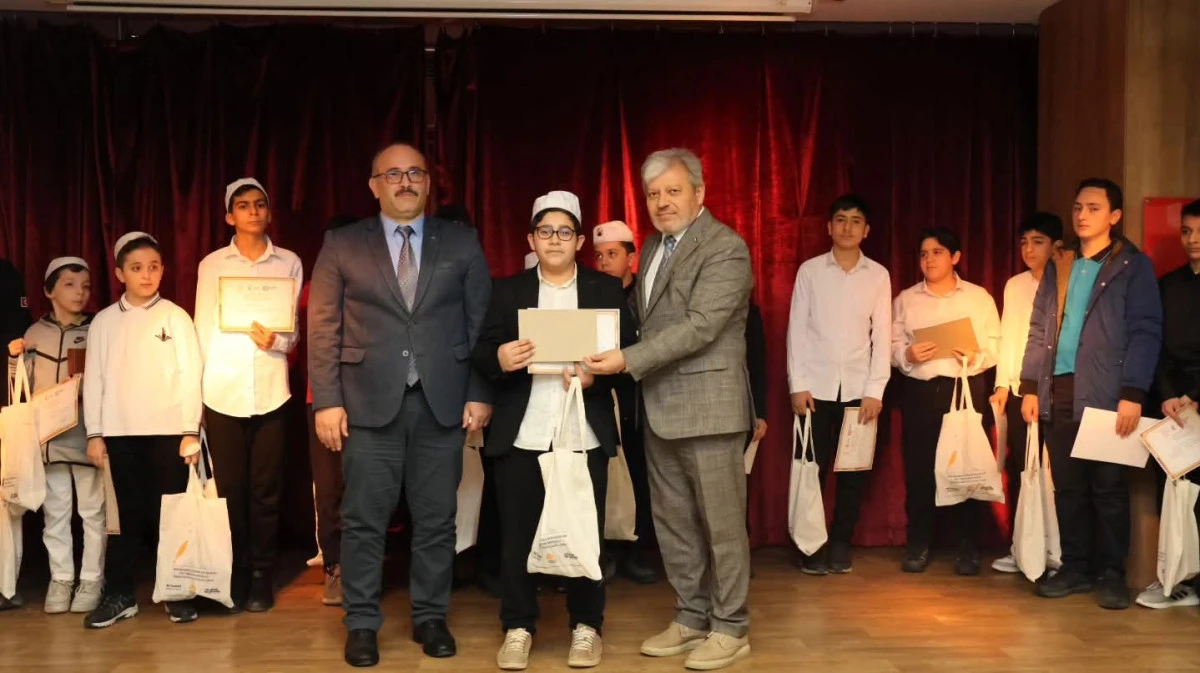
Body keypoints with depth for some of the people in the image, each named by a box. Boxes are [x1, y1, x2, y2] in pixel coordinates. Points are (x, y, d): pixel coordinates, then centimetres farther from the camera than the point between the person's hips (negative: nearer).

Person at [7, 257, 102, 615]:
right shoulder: (35, 333, 8)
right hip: (49, 436, 3)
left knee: (92, 510, 2)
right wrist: (15, 359, -3)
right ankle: (60, 579, 18)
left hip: (87, 435, -3)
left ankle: (91, 580, 11)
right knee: (55, 511, 9)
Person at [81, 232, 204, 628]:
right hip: (120, 432, 2)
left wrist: (191, 431, -6)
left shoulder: (175, 317, 2)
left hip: (168, 430, -2)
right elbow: (94, 379, 7)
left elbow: (190, 374, -1)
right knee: (127, 514, 7)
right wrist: (94, 434, 2)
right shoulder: (104, 321, 8)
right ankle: (119, 595, 15)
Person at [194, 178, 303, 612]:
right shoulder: (212, 264, 9)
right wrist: (199, 388, 8)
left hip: (270, 389, 0)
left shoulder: (289, 264, 7)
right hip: (222, 391, 0)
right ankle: (234, 577, 15)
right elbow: (203, 330, 11)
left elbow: (294, 331, 8)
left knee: (266, 489, 1)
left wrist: (275, 340, -14)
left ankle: (260, 578, 12)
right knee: (230, 488, 3)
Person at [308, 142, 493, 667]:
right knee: (364, 521, 3)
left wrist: (480, 393, -1)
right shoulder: (342, 245, 5)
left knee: (436, 520, 8)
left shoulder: (462, 243, 8)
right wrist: (326, 401, -5)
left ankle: (430, 618, 22)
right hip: (370, 403, -1)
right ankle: (362, 623, 16)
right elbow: (323, 328, 2)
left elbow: (482, 323, 7)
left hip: (442, 403, 1)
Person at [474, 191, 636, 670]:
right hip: (521, 435, 1)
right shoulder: (508, 291, 10)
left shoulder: (606, 290, 8)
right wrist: (499, 359, -20)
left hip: (584, 435, 0)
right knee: (517, 533, 4)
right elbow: (481, 353, 2)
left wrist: (596, 376, -16)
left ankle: (587, 626, 19)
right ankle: (518, 627, 16)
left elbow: (627, 353, 2)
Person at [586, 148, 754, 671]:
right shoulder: (653, 247, 14)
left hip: (707, 404, -8)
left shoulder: (726, 248, -12)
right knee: (672, 521, 14)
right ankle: (690, 617, 27)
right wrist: (625, 362, 2)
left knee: (720, 521, 2)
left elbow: (700, 326, -21)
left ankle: (729, 628, 15)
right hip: (659, 406, 8)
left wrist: (628, 360, -23)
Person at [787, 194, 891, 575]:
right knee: (812, 468, 0)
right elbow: (797, 330, 1)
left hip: (859, 388, 1)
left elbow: (882, 336, 3)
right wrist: (797, 385, -6)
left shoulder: (878, 275, 5)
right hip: (816, 386, -1)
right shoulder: (809, 270, 3)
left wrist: (875, 390, -5)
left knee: (854, 471, 5)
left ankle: (840, 545, 17)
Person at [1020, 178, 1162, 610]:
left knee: (1108, 487, 2)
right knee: (1067, 486, 9)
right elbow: (1039, 329, 16)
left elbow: (1145, 331, -6)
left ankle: (1112, 574, 12)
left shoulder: (1133, 265, 0)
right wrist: (1030, 386, 8)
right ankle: (1075, 568, 18)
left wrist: (1133, 394, -15)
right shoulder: (1058, 267, 15)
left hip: (1106, 394, -5)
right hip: (1058, 392, 5)